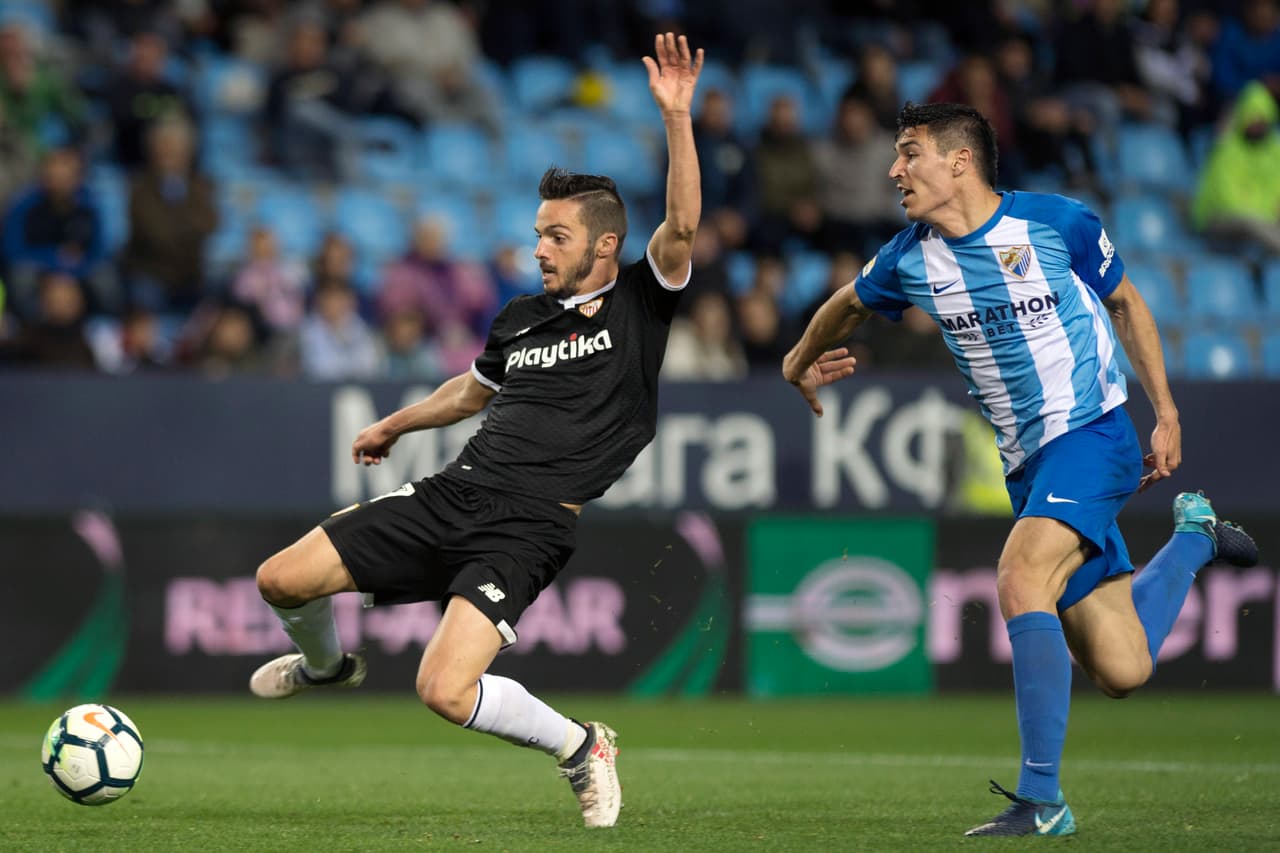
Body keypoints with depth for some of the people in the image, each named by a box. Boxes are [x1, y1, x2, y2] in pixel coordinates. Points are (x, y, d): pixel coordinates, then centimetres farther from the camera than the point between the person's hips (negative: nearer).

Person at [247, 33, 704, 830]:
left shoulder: (640, 306, 0)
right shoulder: (522, 317, 16)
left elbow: (683, 225, -17)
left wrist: (676, 115, -25)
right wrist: (392, 426, 49)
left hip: (529, 527, -6)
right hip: (455, 492, 7)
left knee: (446, 690, -24)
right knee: (281, 579, 1)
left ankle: (580, 746, 2)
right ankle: (327, 664, 37)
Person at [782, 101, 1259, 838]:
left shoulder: (1060, 223, -8)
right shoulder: (911, 260, 3)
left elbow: (1125, 303, 7)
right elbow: (849, 305, 25)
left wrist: (1166, 412, 5)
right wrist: (799, 364, 41)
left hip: (1092, 435, -5)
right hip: (1027, 466, 5)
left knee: (1019, 581, -29)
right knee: (1120, 672, 0)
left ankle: (1042, 800, -24)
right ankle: (1193, 538, 35)